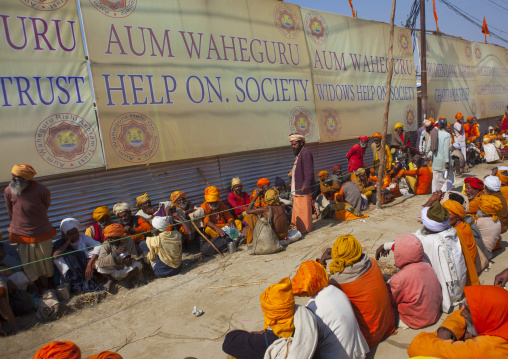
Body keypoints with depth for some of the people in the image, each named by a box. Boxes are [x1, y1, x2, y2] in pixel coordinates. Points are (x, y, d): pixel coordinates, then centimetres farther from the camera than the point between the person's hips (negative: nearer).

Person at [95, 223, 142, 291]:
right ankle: (110, 280, 7)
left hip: (126, 270, -1)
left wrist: (130, 261, -40)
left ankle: (128, 279, 4)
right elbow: (100, 262, -30)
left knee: (138, 265, -31)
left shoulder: (128, 240, -15)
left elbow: (135, 257, -15)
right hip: (113, 272, 1)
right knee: (98, 265, -26)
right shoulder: (106, 244, -17)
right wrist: (115, 253, -43)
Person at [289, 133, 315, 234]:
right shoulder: (298, 154, 17)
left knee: (303, 209, -2)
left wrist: (306, 184, -28)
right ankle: (299, 226, 28)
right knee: (297, 208, 17)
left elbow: (309, 171, -23)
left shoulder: (305, 153, -15)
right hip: (297, 188, 10)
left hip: (303, 188, -10)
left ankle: (305, 229, 8)